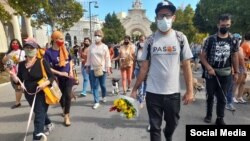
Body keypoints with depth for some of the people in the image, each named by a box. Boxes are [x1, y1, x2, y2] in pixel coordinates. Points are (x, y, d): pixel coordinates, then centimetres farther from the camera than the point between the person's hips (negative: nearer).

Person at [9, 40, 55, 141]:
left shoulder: (42, 62, -12)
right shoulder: (21, 64, 2)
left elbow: (52, 77, -11)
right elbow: (19, 81, 3)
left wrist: (45, 83, -29)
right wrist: (13, 75, -16)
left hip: (41, 93, -6)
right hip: (29, 94, 6)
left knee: (39, 117, -3)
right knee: (39, 113, 25)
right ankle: (49, 124, 51)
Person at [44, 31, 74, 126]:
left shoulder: (64, 49, -2)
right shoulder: (48, 52, -15)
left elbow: (70, 60, 11)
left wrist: (71, 71, -2)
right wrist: (60, 73, -20)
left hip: (68, 76, 2)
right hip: (58, 78, -1)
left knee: (68, 95, -4)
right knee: (61, 96, 17)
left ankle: (66, 116, 8)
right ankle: (64, 110, 44)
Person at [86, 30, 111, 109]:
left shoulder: (104, 47, -2)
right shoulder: (91, 46, 5)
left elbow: (107, 58, -3)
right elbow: (89, 57, 10)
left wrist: (108, 68, -8)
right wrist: (87, 66, 8)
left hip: (102, 68, -2)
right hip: (93, 68, 2)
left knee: (103, 85, 8)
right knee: (95, 86, 1)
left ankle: (104, 96, 36)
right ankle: (96, 102, 8)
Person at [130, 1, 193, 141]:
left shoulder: (181, 38, -1)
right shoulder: (150, 40, -1)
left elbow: (186, 66, 0)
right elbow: (144, 67, 0)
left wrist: (190, 90, -5)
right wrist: (135, 89, -1)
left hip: (173, 92, 1)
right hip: (153, 92, -1)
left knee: (172, 123, 22)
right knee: (155, 126, 12)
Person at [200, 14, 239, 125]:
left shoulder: (233, 41, 2)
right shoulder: (210, 39, -5)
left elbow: (234, 57, 8)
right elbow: (203, 56, -5)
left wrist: (236, 72, 4)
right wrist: (209, 68, -17)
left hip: (225, 74, 2)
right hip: (211, 73, -1)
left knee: (222, 97, 7)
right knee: (210, 95, 12)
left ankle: (220, 119, 18)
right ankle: (208, 115, 29)